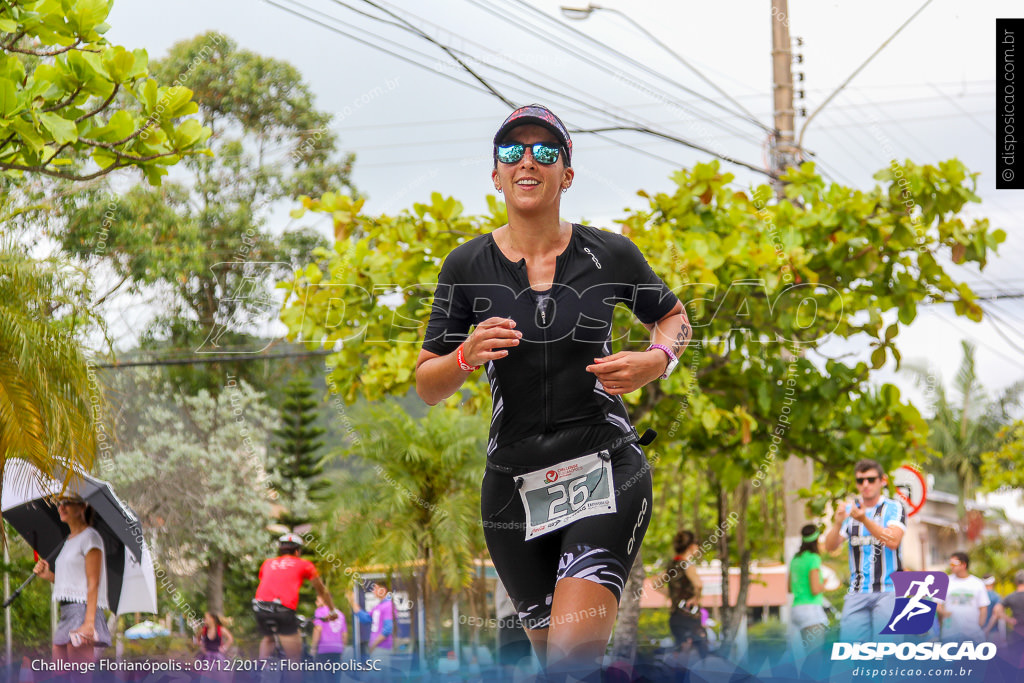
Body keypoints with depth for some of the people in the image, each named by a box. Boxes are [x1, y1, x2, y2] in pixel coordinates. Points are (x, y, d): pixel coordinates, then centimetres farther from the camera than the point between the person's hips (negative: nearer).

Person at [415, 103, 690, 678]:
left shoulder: (610, 255, 0)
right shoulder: (468, 266, 2)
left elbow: (672, 316, 18)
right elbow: (427, 387, 4)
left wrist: (657, 361, -4)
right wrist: (466, 356, -17)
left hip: (606, 473, -2)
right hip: (514, 484, 3)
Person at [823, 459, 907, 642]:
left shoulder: (894, 508, 2)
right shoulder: (849, 510, 13)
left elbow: (893, 541, -15)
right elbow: (830, 546, 3)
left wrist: (865, 520, -27)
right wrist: (838, 523, -16)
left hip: (888, 590, -3)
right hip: (857, 591, 3)